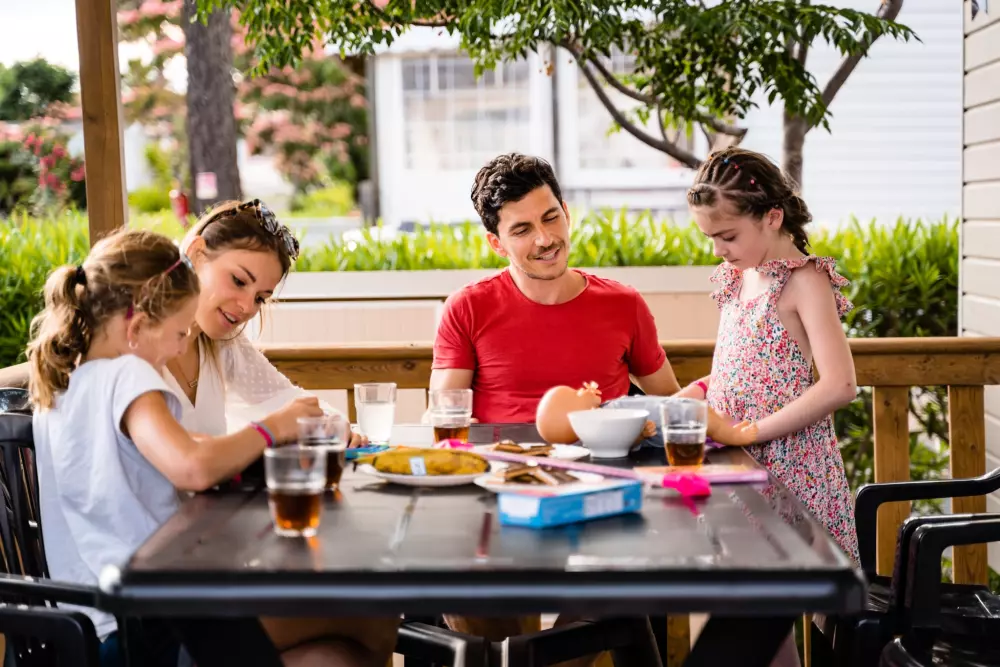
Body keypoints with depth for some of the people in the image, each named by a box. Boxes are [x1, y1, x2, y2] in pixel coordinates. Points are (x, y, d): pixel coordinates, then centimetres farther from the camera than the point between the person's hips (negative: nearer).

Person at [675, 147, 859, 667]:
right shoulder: (737, 279, 12)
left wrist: (747, 430, -20)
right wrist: (700, 390, 4)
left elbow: (839, 386, -22)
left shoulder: (804, 281, -11)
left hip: (787, 468, -7)